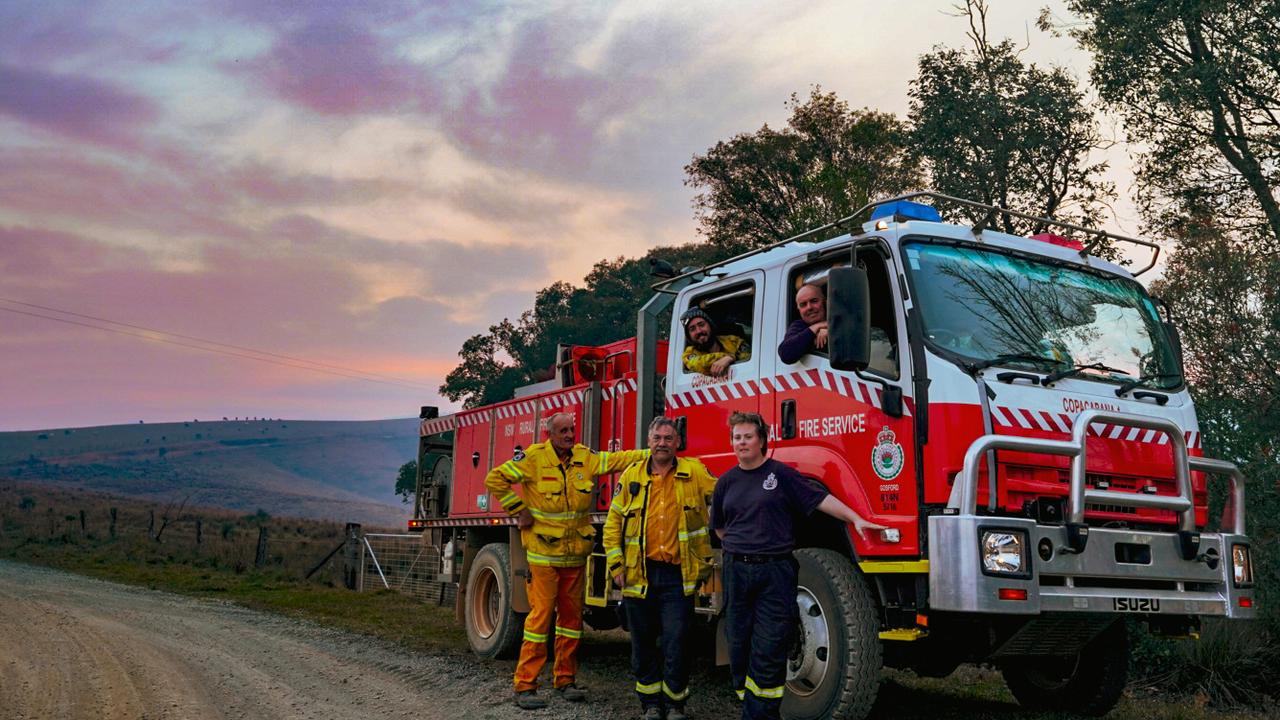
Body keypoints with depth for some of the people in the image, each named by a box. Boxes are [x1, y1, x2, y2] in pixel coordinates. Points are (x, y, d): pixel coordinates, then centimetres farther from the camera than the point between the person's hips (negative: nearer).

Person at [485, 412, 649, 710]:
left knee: (572, 616, 11)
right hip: (543, 554, -5)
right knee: (540, 616, -7)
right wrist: (518, 510, -7)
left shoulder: (585, 458, 4)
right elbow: (495, 479, -7)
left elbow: (618, 460, 0)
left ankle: (565, 680, 23)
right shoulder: (533, 458, -9)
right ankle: (525, 686, 0)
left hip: (575, 554, 5)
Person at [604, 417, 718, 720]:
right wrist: (616, 566, 2)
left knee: (675, 643, -3)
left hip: (678, 576, -2)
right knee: (643, 643, 10)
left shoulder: (694, 473, 2)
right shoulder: (631, 476, 5)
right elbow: (613, 523, 8)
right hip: (639, 575, 2)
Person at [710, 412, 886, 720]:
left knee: (768, 650, -5)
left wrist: (857, 519, -12)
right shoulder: (727, 481, 12)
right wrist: (740, 546, 12)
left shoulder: (780, 474, 0)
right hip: (737, 571, 4)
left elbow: (820, 498, -5)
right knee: (740, 645, 6)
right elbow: (719, 526, 23)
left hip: (774, 571, -4)